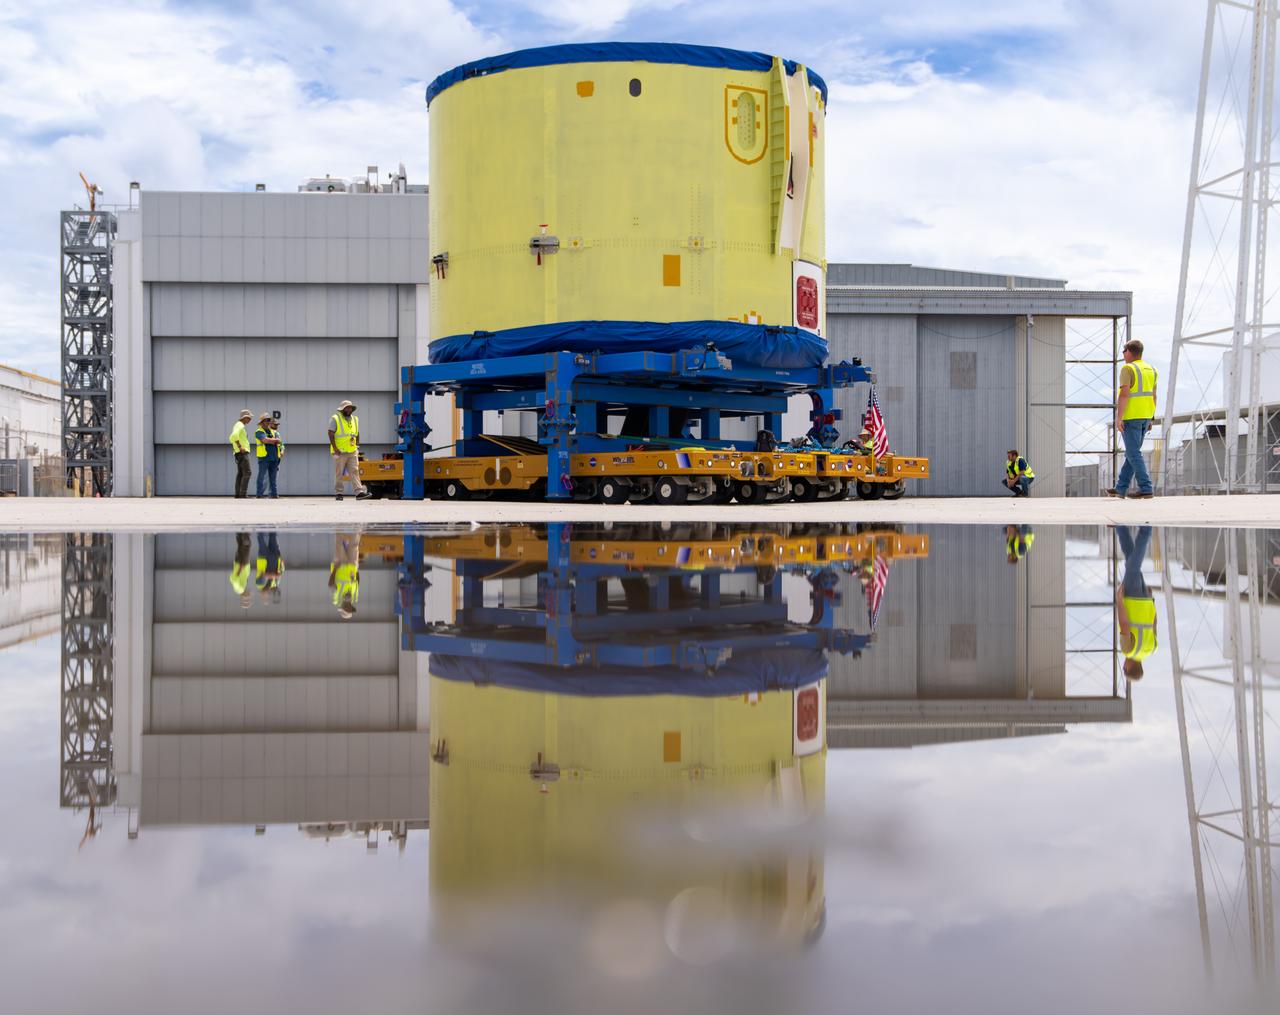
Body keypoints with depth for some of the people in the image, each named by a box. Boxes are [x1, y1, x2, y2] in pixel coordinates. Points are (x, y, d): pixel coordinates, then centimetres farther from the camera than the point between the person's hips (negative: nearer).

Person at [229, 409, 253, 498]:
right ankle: (243, 494, -20)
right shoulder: (240, 425, -12)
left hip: (239, 454, 10)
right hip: (242, 453, -10)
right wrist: (240, 447, -25)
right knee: (246, 473, -13)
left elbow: (231, 438, 32)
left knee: (240, 473, 7)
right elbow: (234, 435, -31)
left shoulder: (237, 425, 21)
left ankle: (238, 494, 3)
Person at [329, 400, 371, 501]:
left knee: (354, 471, -4)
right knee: (339, 473, 1)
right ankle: (338, 493, 9)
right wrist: (335, 448, -14)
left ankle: (359, 492, -11)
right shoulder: (335, 419, -2)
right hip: (340, 452, -4)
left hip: (352, 451, 4)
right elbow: (331, 434, -7)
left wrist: (357, 445, 14)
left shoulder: (355, 419, 15)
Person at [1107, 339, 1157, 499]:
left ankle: (1146, 489, -12)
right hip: (1145, 417, 8)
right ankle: (1121, 489, 18)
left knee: (1134, 453, -6)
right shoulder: (1150, 369, 12)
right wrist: (1150, 419, 18)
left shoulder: (1128, 369, -12)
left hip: (1130, 416, -8)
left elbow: (1124, 394, -20)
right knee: (1132, 453, 13)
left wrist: (1119, 418, -20)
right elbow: (1153, 396, 13)